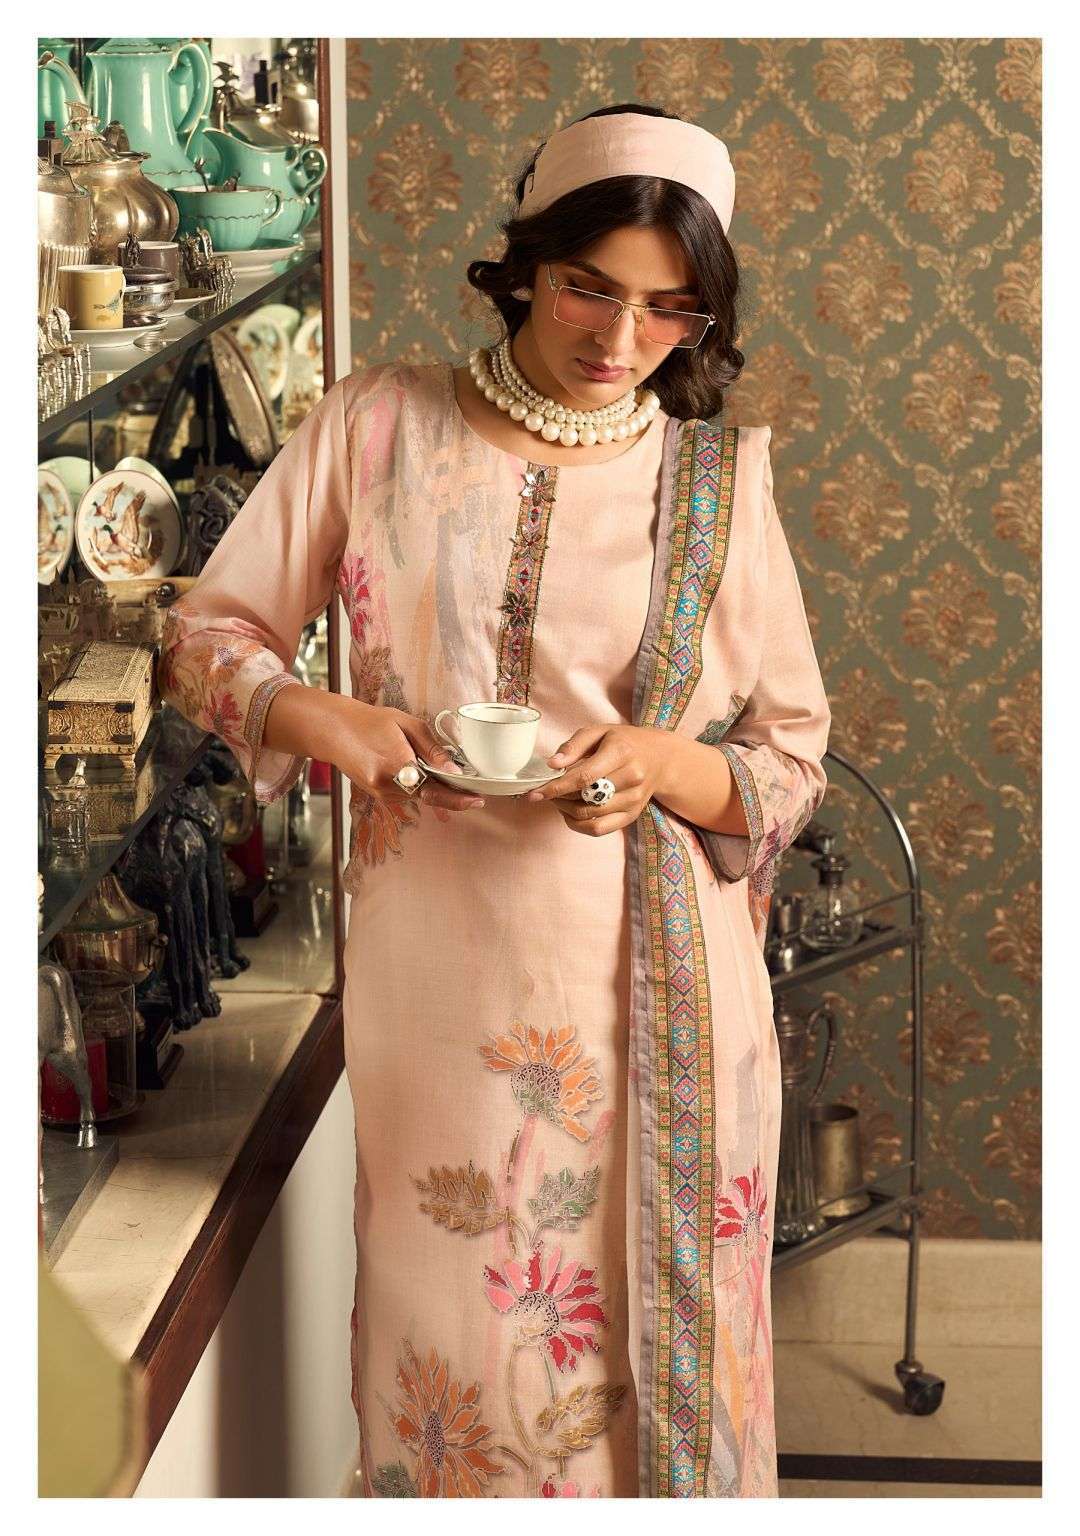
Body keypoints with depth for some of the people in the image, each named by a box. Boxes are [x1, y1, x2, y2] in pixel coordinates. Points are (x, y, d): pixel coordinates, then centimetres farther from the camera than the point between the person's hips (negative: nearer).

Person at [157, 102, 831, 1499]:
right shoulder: (377, 427, 2)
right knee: (450, 1345, 5)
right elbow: (207, 632, 8)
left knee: (662, 1350, 7)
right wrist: (313, 717, -12)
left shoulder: (715, 482, 3)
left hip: (652, 984, 1)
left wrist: (663, 766, -15)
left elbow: (791, 765, 6)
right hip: (439, 977, 0)